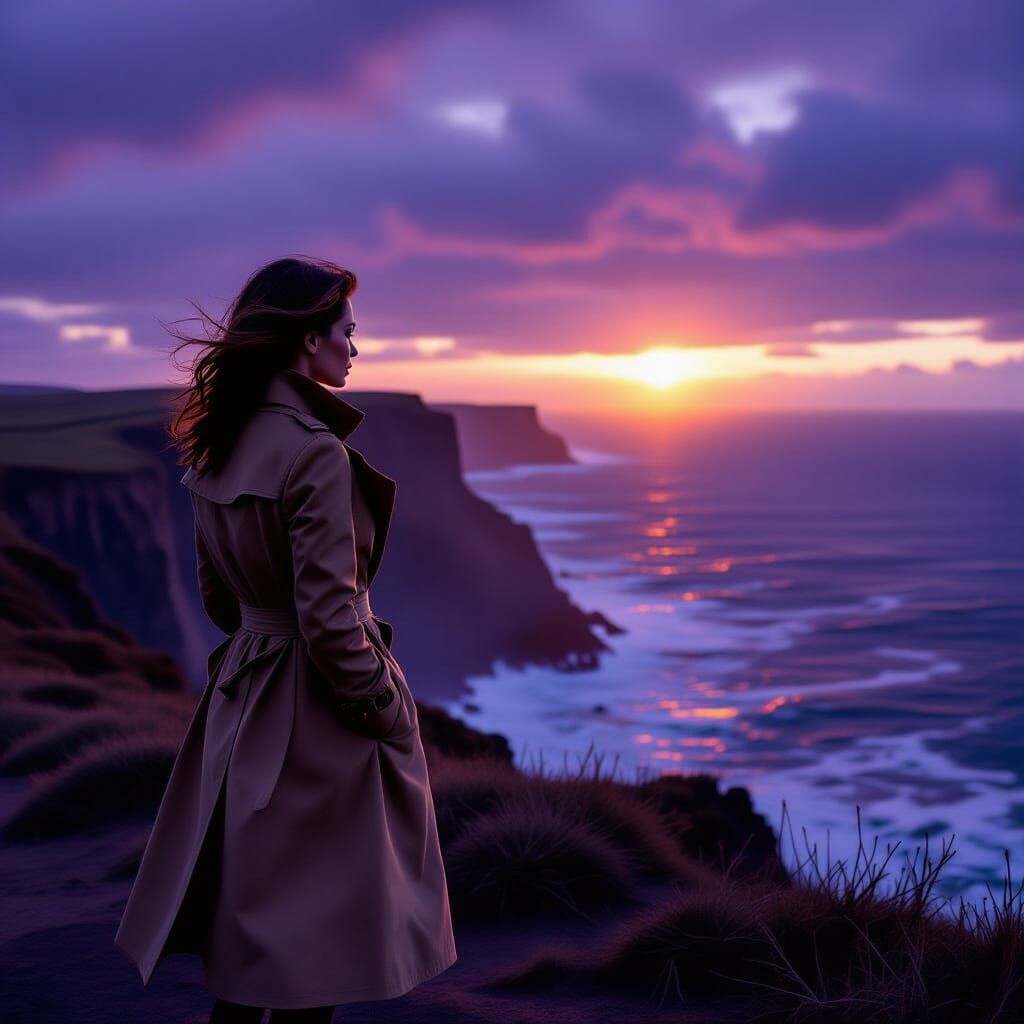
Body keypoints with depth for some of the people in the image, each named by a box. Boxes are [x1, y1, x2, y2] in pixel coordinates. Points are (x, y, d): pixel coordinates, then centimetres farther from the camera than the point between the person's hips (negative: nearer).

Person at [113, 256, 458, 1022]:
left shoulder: (217, 447, 6)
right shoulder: (316, 452, -21)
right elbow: (330, 619, -22)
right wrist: (386, 713, -10)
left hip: (244, 697, 9)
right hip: (319, 714, -9)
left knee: (250, 917, 19)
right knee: (313, 940, 5)